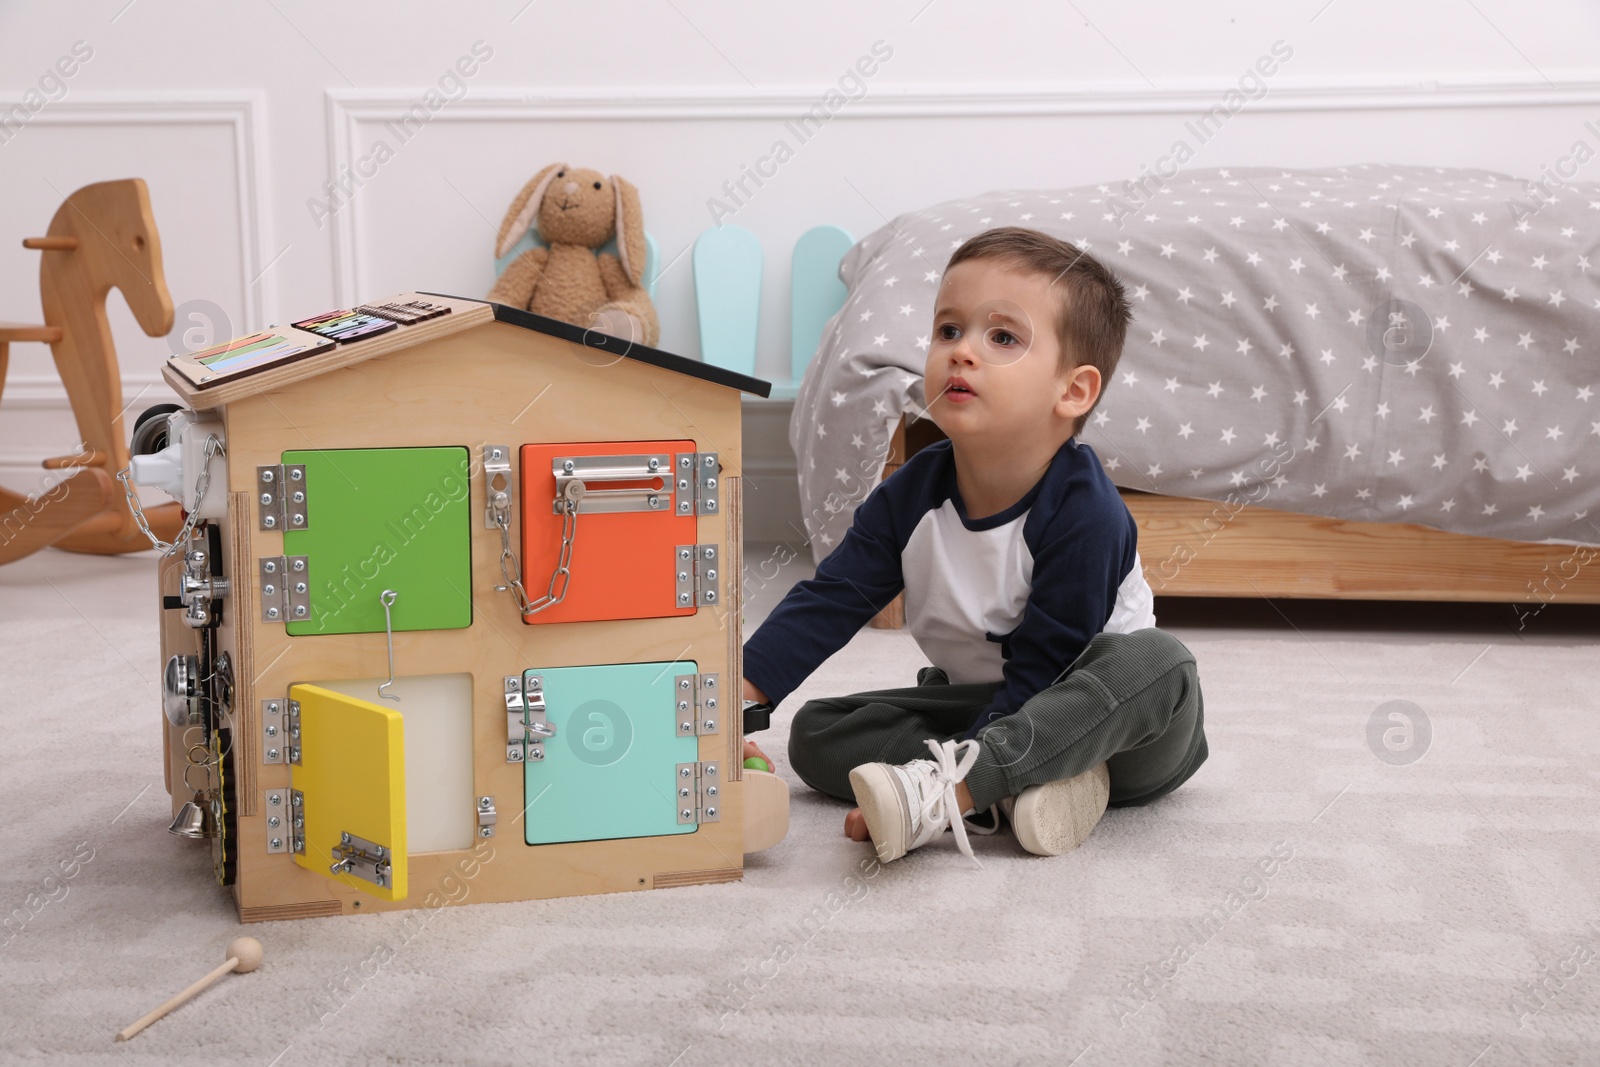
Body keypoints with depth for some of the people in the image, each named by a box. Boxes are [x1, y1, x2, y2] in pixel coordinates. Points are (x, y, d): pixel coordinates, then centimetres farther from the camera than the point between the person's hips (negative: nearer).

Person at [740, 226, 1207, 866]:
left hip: (1105, 724, -4)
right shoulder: (911, 496, -9)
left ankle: (945, 790, -46)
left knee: (1159, 664, -37)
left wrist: (947, 778, -33)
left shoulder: (1085, 515, -25)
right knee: (814, 735, -11)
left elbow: (1041, 672, -26)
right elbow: (826, 603, -7)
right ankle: (1008, 790, -29)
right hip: (973, 706, 5)